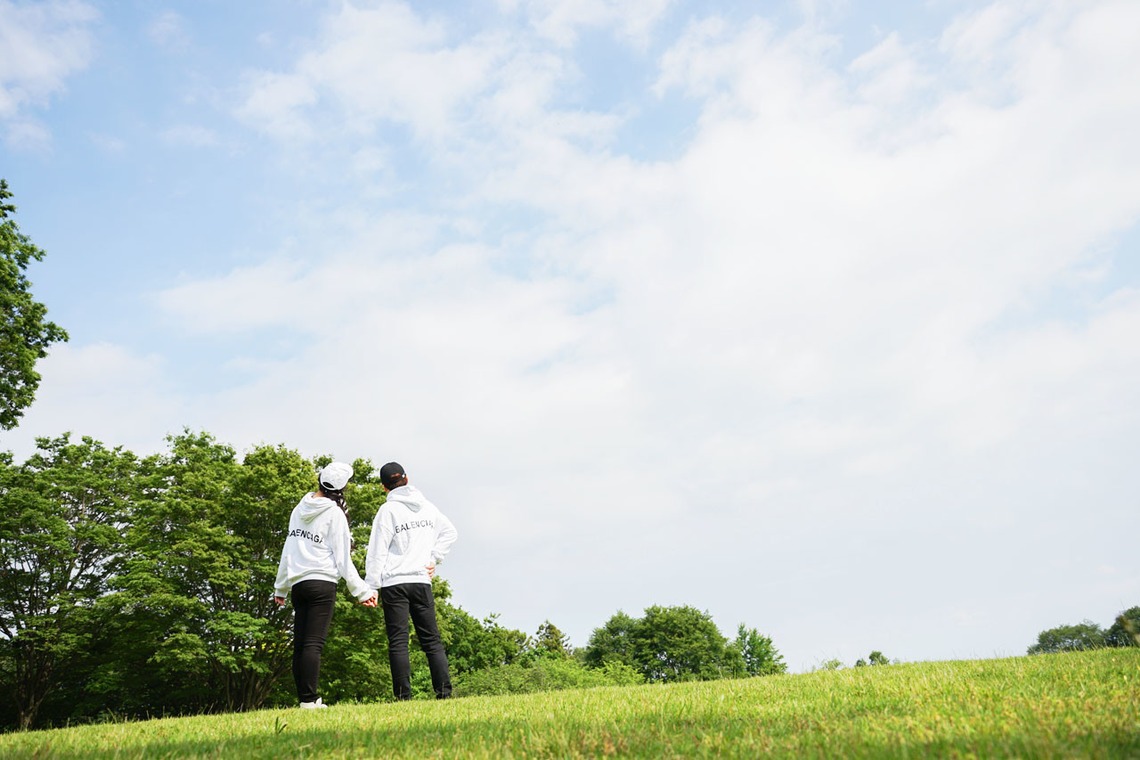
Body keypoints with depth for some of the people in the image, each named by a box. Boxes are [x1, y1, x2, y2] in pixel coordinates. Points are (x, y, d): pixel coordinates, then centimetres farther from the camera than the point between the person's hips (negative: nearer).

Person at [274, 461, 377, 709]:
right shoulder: (335, 514, -6)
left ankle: (303, 698, 9)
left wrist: (280, 588, 26)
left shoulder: (299, 509, 13)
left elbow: (288, 549, 18)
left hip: (297, 583, 6)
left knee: (300, 644, 7)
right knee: (314, 643, -9)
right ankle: (309, 700, -12)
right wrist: (362, 591, 0)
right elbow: (342, 559, -6)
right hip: (322, 583, -6)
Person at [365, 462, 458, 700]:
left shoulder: (388, 510, -5)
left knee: (398, 642, -1)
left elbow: (378, 551, -7)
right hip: (422, 581, 4)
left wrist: (370, 586, -6)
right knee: (432, 640, 8)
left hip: (394, 584, -4)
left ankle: (404, 697, -4)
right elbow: (450, 532, 16)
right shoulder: (428, 506, 9)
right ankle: (445, 693, 2)